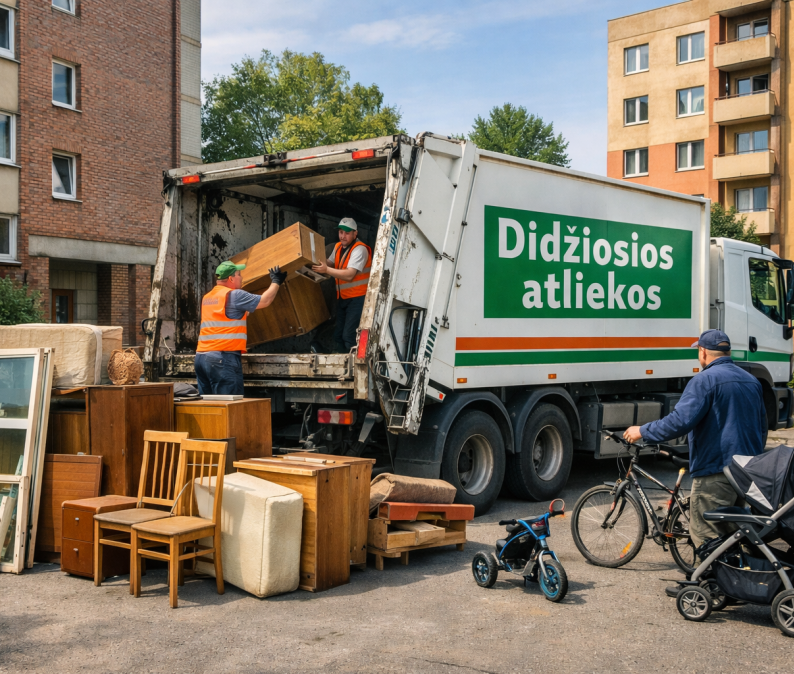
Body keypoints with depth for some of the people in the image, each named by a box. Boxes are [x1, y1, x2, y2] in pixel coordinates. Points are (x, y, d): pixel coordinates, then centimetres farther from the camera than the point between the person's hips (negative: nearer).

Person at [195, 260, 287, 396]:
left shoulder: (206, 298, 18)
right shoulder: (234, 295, -6)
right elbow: (265, 301, -3)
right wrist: (276, 282, 13)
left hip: (201, 356, 8)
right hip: (224, 358, -8)